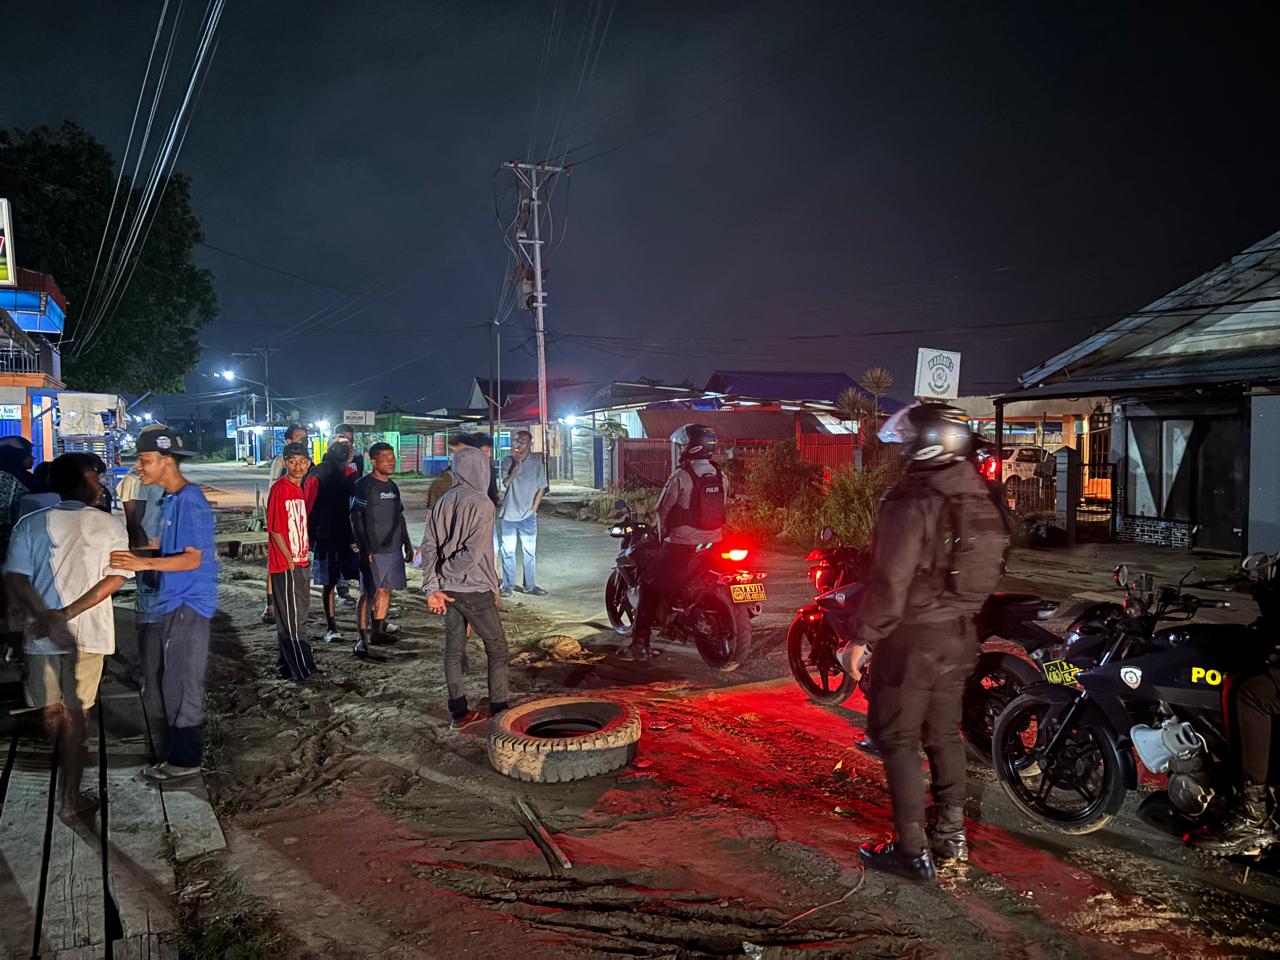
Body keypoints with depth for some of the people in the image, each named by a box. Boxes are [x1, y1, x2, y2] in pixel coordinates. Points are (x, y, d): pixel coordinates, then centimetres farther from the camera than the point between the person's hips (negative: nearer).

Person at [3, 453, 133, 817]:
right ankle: (70, 796, 12)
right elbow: (116, 578, -12)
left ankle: (65, 776, 39)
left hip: (42, 634, 2)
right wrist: (68, 614, -12)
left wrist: (48, 618, -12)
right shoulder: (110, 525, -3)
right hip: (88, 634, -1)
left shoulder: (30, 524, 0)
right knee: (75, 715, 9)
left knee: (52, 711, 20)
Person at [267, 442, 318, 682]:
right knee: (292, 621, -2)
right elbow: (274, 529, -16)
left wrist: (305, 555, 12)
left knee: (297, 617, 17)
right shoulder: (279, 489, -14)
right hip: (285, 565, -9)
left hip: (301, 564, 9)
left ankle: (286, 666, 28)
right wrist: (290, 559, -15)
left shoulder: (301, 489, 11)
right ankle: (302, 671, 4)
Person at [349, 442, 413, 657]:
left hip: (393, 549, 7)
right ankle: (362, 638, -1)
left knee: (385, 590, 12)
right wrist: (365, 549, -17)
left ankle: (378, 632, 23)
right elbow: (356, 520, -13)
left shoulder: (392, 486, 13)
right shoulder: (363, 486, -9)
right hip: (373, 551, -7)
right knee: (368, 593, -5)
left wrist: (407, 544, 18)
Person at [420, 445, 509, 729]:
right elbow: (474, 552, -22)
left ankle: (459, 712, 19)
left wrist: (432, 585, -2)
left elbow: (428, 546, 1)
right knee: (497, 649, 7)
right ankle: (498, 710, 8)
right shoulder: (480, 503, -14)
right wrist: (444, 572, -9)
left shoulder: (443, 502, 5)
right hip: (475, 589, -6)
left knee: (453, 649, 13)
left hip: (447, 589, 6)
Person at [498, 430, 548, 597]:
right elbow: (506, 483, -12)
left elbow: (541, 488, 3)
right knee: (508, 551, 5)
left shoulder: (536, 462, -1)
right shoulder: (508, 461, -1)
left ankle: (530, 585, 12)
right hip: (509, 514, 0)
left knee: (530, 552, 4)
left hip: (528, 515, 0)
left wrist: (533, 509, -3)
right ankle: (508, 585, 13)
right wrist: (517, 464, -23)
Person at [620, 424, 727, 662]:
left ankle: (640, 644, 0)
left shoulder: (681, 477, -13)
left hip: (682, 547, -6)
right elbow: (720, 510, 12)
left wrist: (663, 535, 11)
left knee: (650, 587, 4)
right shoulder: (721, 477, 5)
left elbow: (663, 510, -7)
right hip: (714, 544, 6)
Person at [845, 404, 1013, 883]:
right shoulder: (983, 501, 5)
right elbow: (986, 572, 13)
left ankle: (913, 851, 8)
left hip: (913, 638, -8)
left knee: (898, 739, 3)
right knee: (944, 735, 19)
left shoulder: (914, 502, -21)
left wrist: (863, 637, -15)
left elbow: (890, 580, -23)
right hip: (961, 636, 8)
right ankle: (951, 834, 30)